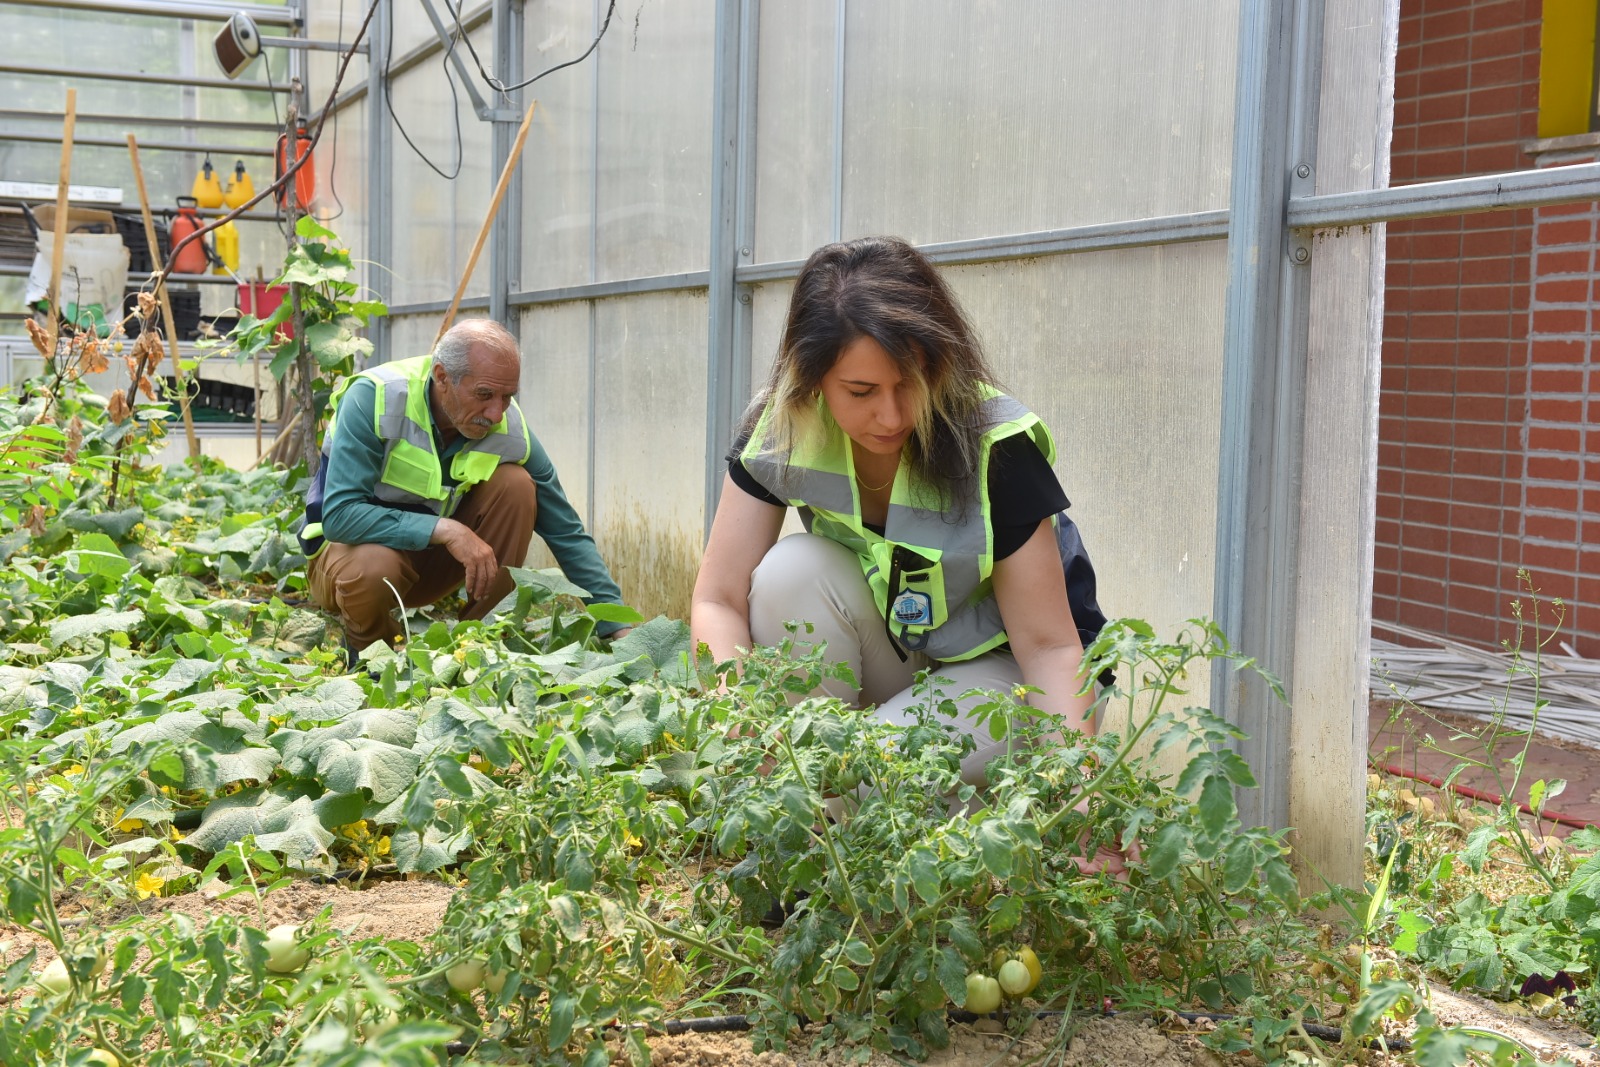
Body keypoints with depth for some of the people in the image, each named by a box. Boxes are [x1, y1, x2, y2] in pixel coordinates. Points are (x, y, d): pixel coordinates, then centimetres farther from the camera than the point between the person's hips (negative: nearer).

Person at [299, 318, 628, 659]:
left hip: (430, 560, 4)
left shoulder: (510, 428, -14)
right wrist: (444, 530, -39)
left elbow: (567, 533, -8)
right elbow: (338, 516, -32)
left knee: (515, 484, -17)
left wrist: (617, 627, -15)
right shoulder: (374, 397, -25)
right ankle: (367, 645, -3)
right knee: (373, 567, -38)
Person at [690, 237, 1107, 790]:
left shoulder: (998, 449, -26)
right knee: (790, 570, -26)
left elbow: (1050, 645, -22)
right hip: (887, 655, 4)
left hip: (999, 665, -4)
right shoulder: (778, 430, -17)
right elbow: (719, 599, -17)